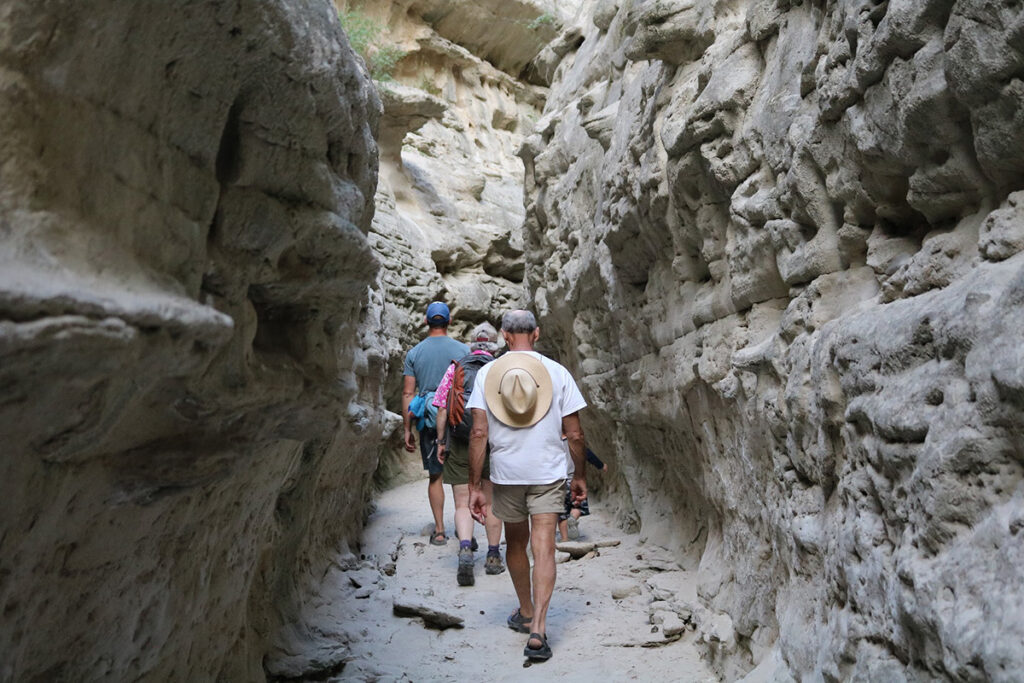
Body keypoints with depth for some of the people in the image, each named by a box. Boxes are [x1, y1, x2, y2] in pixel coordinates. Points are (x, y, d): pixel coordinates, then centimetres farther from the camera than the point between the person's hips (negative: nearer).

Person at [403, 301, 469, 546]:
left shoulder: (414, 353, 2)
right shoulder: (463, 350, -1)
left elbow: (408, 393, 0)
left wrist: (407, 430, 5)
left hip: (428, 422, 1)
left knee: (435, 476, 10)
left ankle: (439, 530, 10)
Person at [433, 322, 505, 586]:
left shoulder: (456, 368, 4)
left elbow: (442, 408, -1)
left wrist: (441, 441, 5)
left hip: (459, 444, 0)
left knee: (463, 504, 5)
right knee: (492, 502, 15)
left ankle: (465, 550, -16)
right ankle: (493, 556, 23)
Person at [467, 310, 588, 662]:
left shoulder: (487, 373, -4)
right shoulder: (557, 372, -4)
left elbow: (479, 432, -9)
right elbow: (575, 434, -3)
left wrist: (475, 486, -4)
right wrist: (580, 475, 11)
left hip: (506, 474, 1)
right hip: (548, 473, -1)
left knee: (515, 545, 19)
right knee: (544, 549, 1)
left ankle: (526, 613, 36)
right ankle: (537, 629, -9)